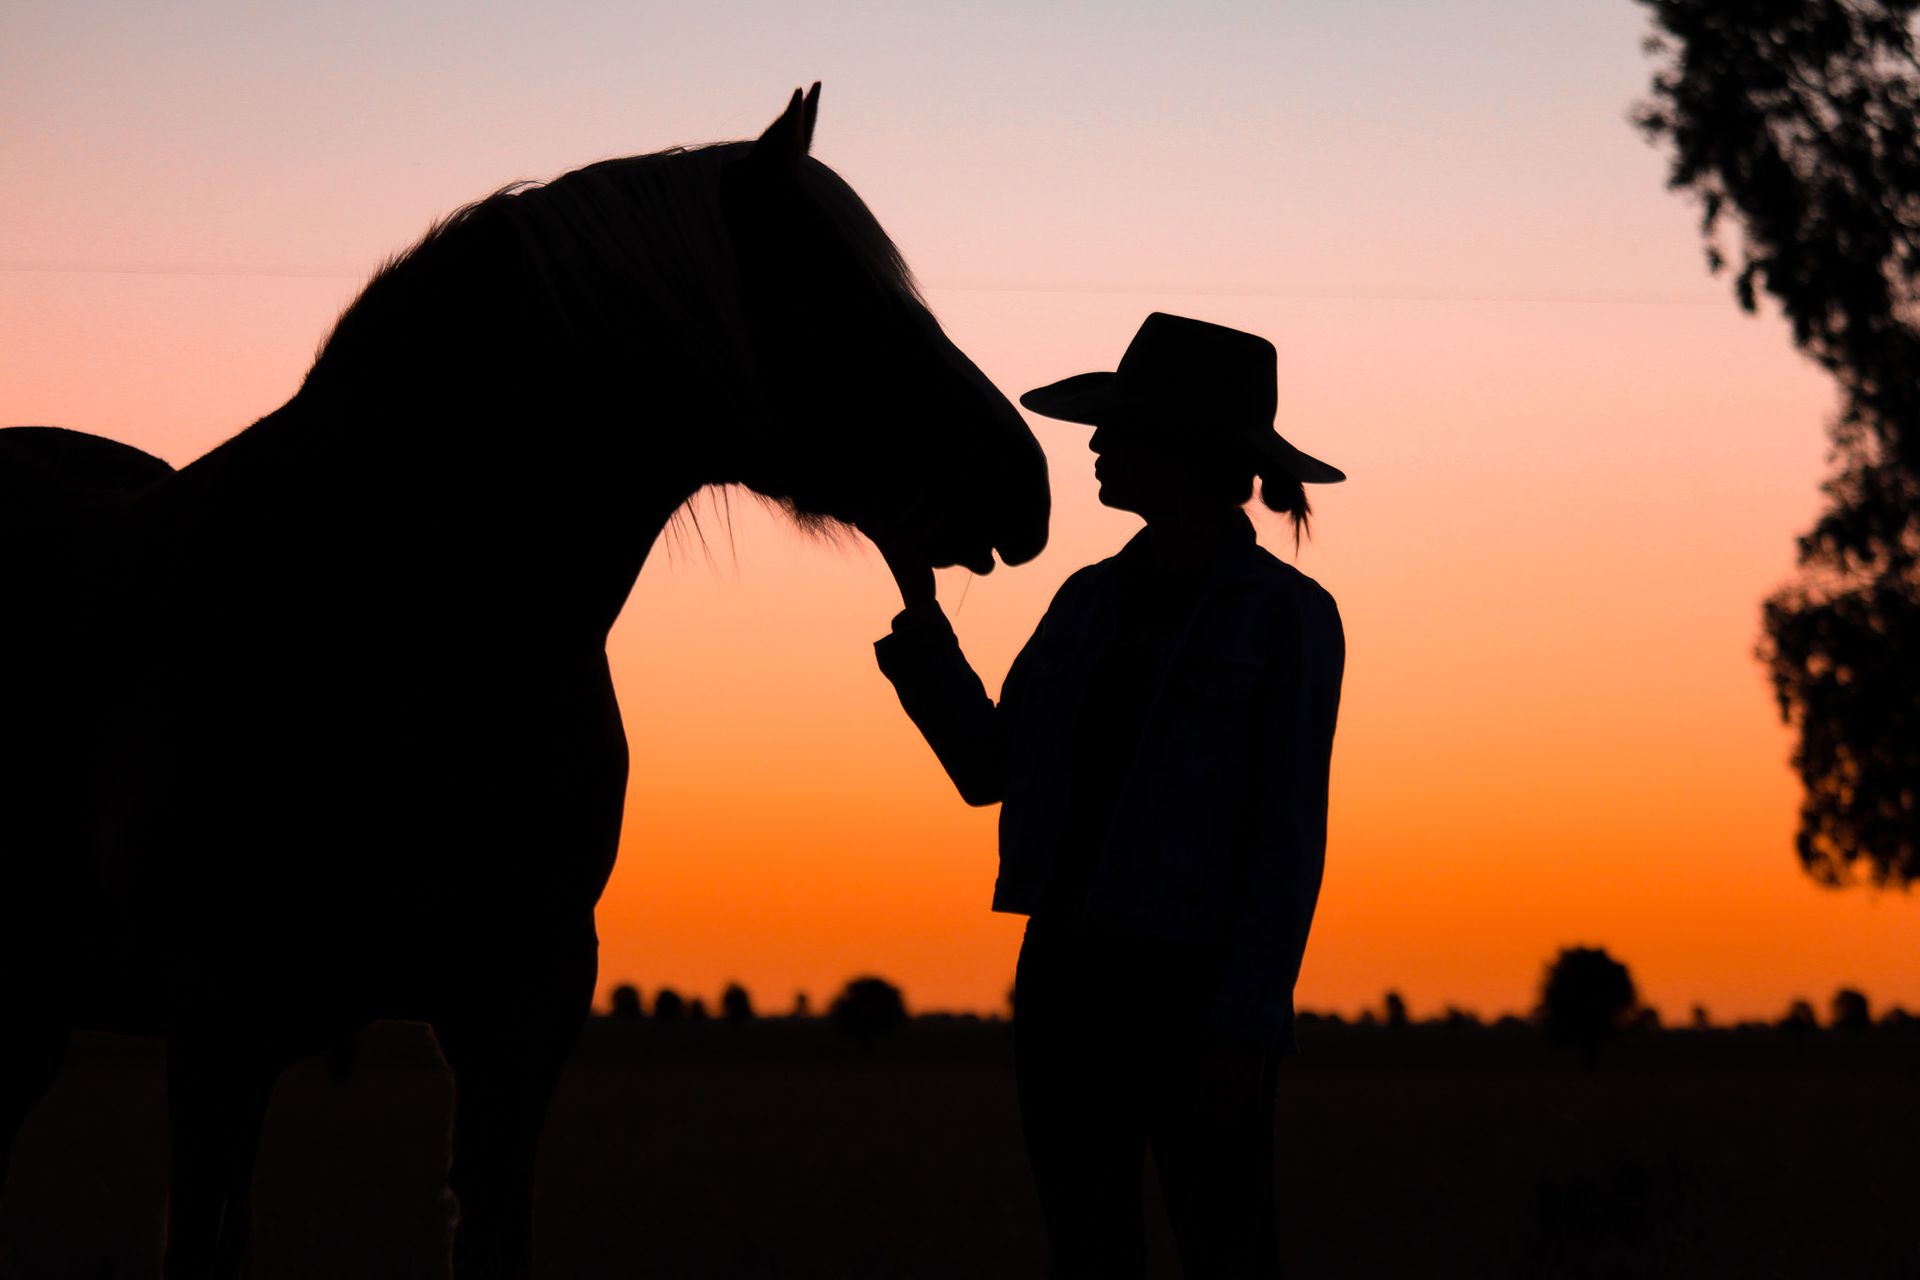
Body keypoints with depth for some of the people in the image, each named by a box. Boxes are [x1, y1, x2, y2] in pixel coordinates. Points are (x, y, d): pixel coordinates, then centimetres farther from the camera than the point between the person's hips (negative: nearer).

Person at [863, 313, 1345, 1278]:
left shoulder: (1288, 617, -6)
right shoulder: (1091, 600, 12)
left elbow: (1290, 839, -10)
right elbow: (987, 770, 12)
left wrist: (1245, 1034, -17)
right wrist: (918, 597, 7)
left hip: (1198, 987, -6)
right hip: (1069, 979, 6)